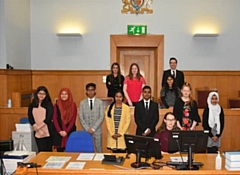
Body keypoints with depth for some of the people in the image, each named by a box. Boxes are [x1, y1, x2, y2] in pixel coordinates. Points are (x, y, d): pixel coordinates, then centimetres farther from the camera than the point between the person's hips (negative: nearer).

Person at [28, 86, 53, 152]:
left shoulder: (49, 104, 5)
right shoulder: (32, 105, 11)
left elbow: (49, 117, -4)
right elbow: (30, 118, 3)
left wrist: (39, 127, -10)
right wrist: (36, 128, -8)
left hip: (48, 131, -1)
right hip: (38, 133, 1)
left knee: (48, 150, 1)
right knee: (41, 151, -4)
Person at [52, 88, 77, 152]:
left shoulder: (73, 105, 3)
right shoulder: (56, 105, 6)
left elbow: (73, 119, -2)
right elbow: (54, 119, 2)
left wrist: (66, 131, -9)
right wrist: (60, 131, -9)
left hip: (70, 132, -1)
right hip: (58, 133, 1)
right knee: (59, 151, 2)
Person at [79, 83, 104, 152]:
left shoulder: (100, 102, 2)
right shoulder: (82, 103, 5)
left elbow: (101, 117, -4)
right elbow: (81, 117, 1)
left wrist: (93, 128, -11)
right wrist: (87, 129, -9)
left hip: (97, 130, -1)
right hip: (86, 131, 1)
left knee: (99, 149, 4)